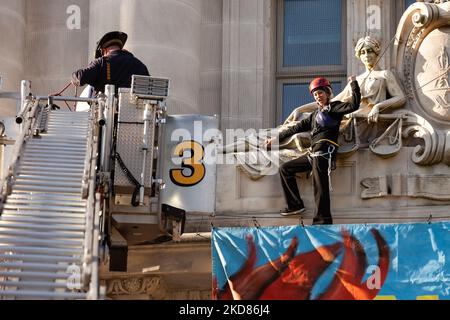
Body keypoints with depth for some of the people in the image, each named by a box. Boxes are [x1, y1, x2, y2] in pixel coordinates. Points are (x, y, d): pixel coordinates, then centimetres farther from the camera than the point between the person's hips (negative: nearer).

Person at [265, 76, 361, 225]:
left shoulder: (333, 107, 7)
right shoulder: (315, 114, 27)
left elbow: (353, 105, -9)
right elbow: (298, 127, 28)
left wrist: (354, 84, -9)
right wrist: (276, 139, 27)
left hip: (324, 151, -9)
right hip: (313, 153, 9)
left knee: (320, 187, -17)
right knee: (285, 169, 14)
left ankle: (323, 221, -19)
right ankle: (296, 204, 10)